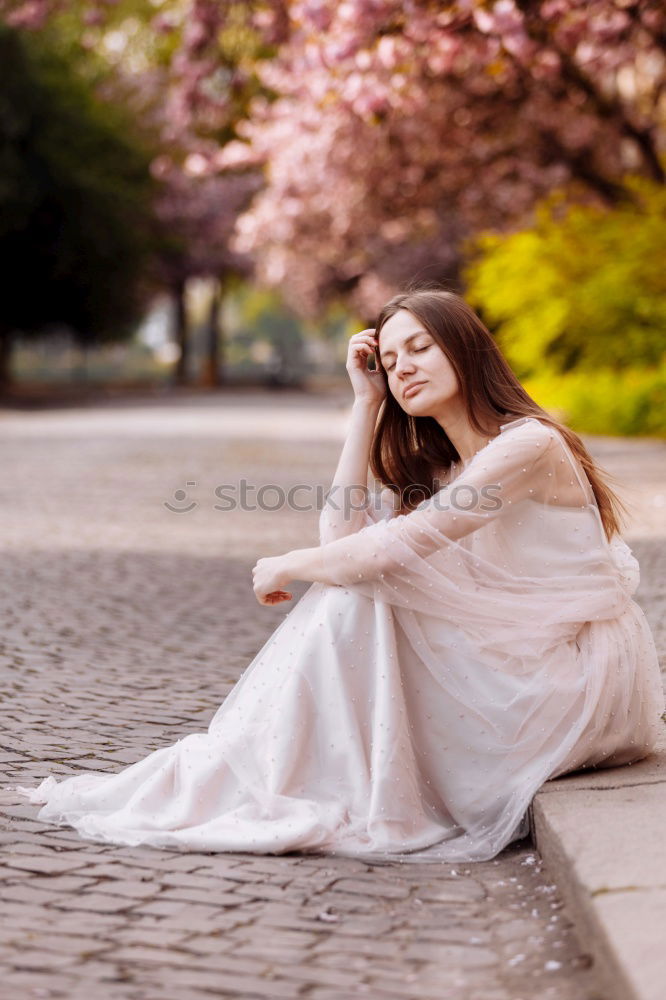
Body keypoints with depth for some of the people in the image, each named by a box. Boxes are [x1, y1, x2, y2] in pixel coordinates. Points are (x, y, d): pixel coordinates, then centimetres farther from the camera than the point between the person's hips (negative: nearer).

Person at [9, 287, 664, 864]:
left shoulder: (529, 444, -16)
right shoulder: (438, 466, 12)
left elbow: (393, 547, -22)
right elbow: (341, 537, -1)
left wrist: (286, 568, -7)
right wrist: (367, 403, 1)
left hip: (580, 687, -8)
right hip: (511, 668, 8)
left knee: (360, 589, -17)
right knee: (350, 585, -5)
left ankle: (254, 776, -10)